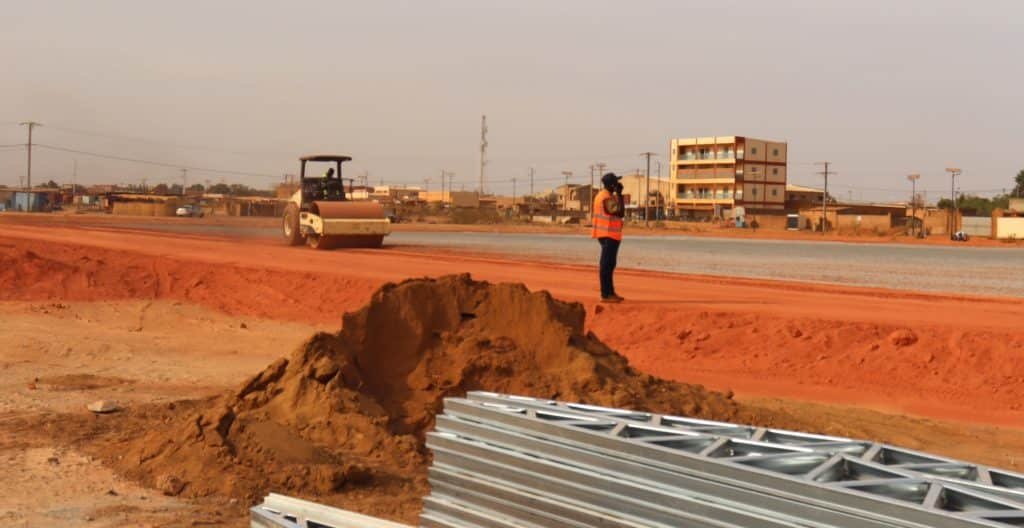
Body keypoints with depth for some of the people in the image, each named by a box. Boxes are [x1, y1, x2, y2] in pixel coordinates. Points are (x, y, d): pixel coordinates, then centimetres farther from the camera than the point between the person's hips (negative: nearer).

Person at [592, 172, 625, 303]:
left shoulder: (601, 195, 14)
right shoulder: (607, 198, -18)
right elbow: (620, 213, -22)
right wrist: (619, 194, -17)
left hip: (606, 234, 11)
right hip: (609, 235, -11)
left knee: (610, 264, 15)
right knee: (607, 265, -9)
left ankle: (610, 293, 21)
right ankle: (605, 294, -8)